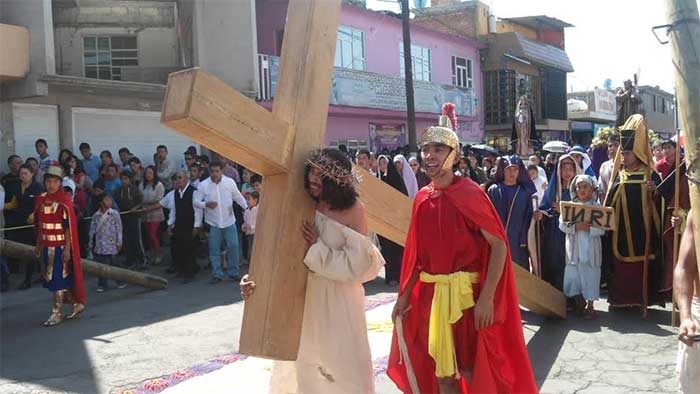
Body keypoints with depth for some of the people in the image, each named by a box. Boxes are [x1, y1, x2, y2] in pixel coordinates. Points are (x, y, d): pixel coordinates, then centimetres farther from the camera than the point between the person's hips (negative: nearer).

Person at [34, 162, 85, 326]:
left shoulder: (64, 200, -10)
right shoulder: (41, 199, 8)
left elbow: (69, 226, -13)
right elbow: (39, 225, 14)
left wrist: (67, 249, -17)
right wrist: (38, 245, 13)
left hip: (61, 246, -6)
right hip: (46, 245, 6)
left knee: (58, 278, -3)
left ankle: (57, 313, 5)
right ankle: (77, 304, 26)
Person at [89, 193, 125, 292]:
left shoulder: (114, 214, -2)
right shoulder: (96, 216, 4)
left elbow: (119, 229, -1)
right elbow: (92, 230, 8)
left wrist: (119, 243, -1)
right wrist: (91, 244, 9)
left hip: (111, 245, -2)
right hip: (99, 246, 2)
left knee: (113, 264, 4)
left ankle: (120, 282, 19)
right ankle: (102, 285, 14)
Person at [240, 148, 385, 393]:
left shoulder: (354, 210, -13)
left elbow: (355, 265, -17)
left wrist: (317, 247, -16)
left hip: (338, 301, -3)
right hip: (304, 297, 3)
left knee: (344, 367, 8)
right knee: (302, 363, 16)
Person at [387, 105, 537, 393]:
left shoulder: (470, 194, -12)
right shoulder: (422, 198, 5)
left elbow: (499, 244, -15)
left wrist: (486, 297, -22)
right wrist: (404, 294, 9)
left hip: (468, 294, -5)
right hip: (431, 294, 6)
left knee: (473, 370, 5)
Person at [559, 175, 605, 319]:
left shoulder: (597, 207, 1)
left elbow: (602, 228, -6)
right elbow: (562, 224, -4)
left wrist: (589, 228, -21)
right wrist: (576, 227, -18)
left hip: (591, 249, -1)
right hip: (574, 248, 1)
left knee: (590, 276, 2)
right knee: (573, 275, 4)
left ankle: (590, 305, 16)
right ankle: (579, 302, 26)